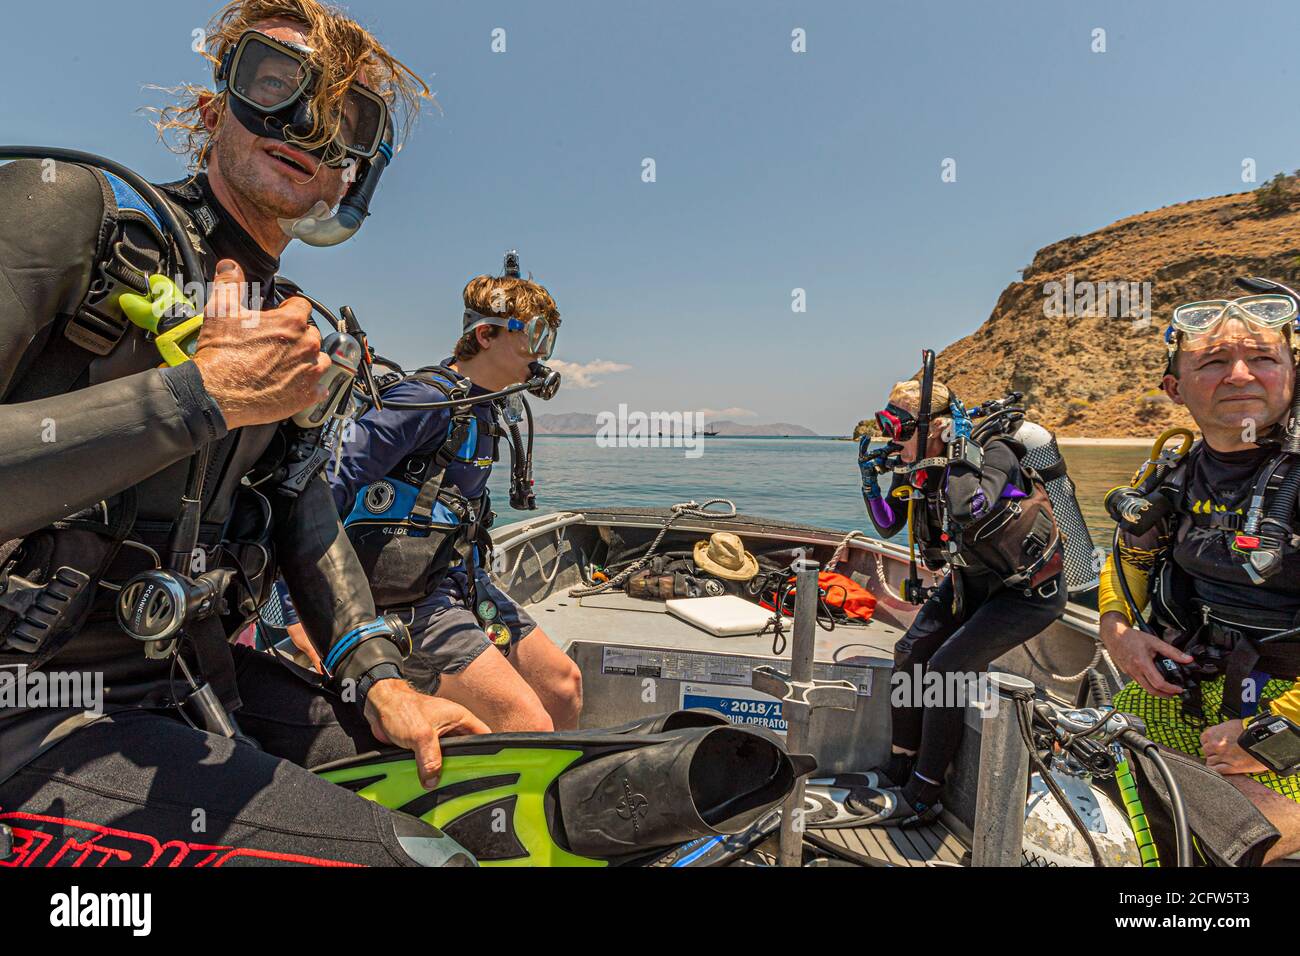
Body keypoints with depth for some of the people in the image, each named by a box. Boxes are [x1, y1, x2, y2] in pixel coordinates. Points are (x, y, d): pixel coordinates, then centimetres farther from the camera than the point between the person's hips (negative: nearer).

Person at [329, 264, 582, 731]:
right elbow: (330, 488, -23)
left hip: (466, 584, 10)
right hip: (410, 599, -9)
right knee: (529, 724, -18)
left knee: (563, 683, 15)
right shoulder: (428, 399, -17)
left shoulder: (487, 409, 11)